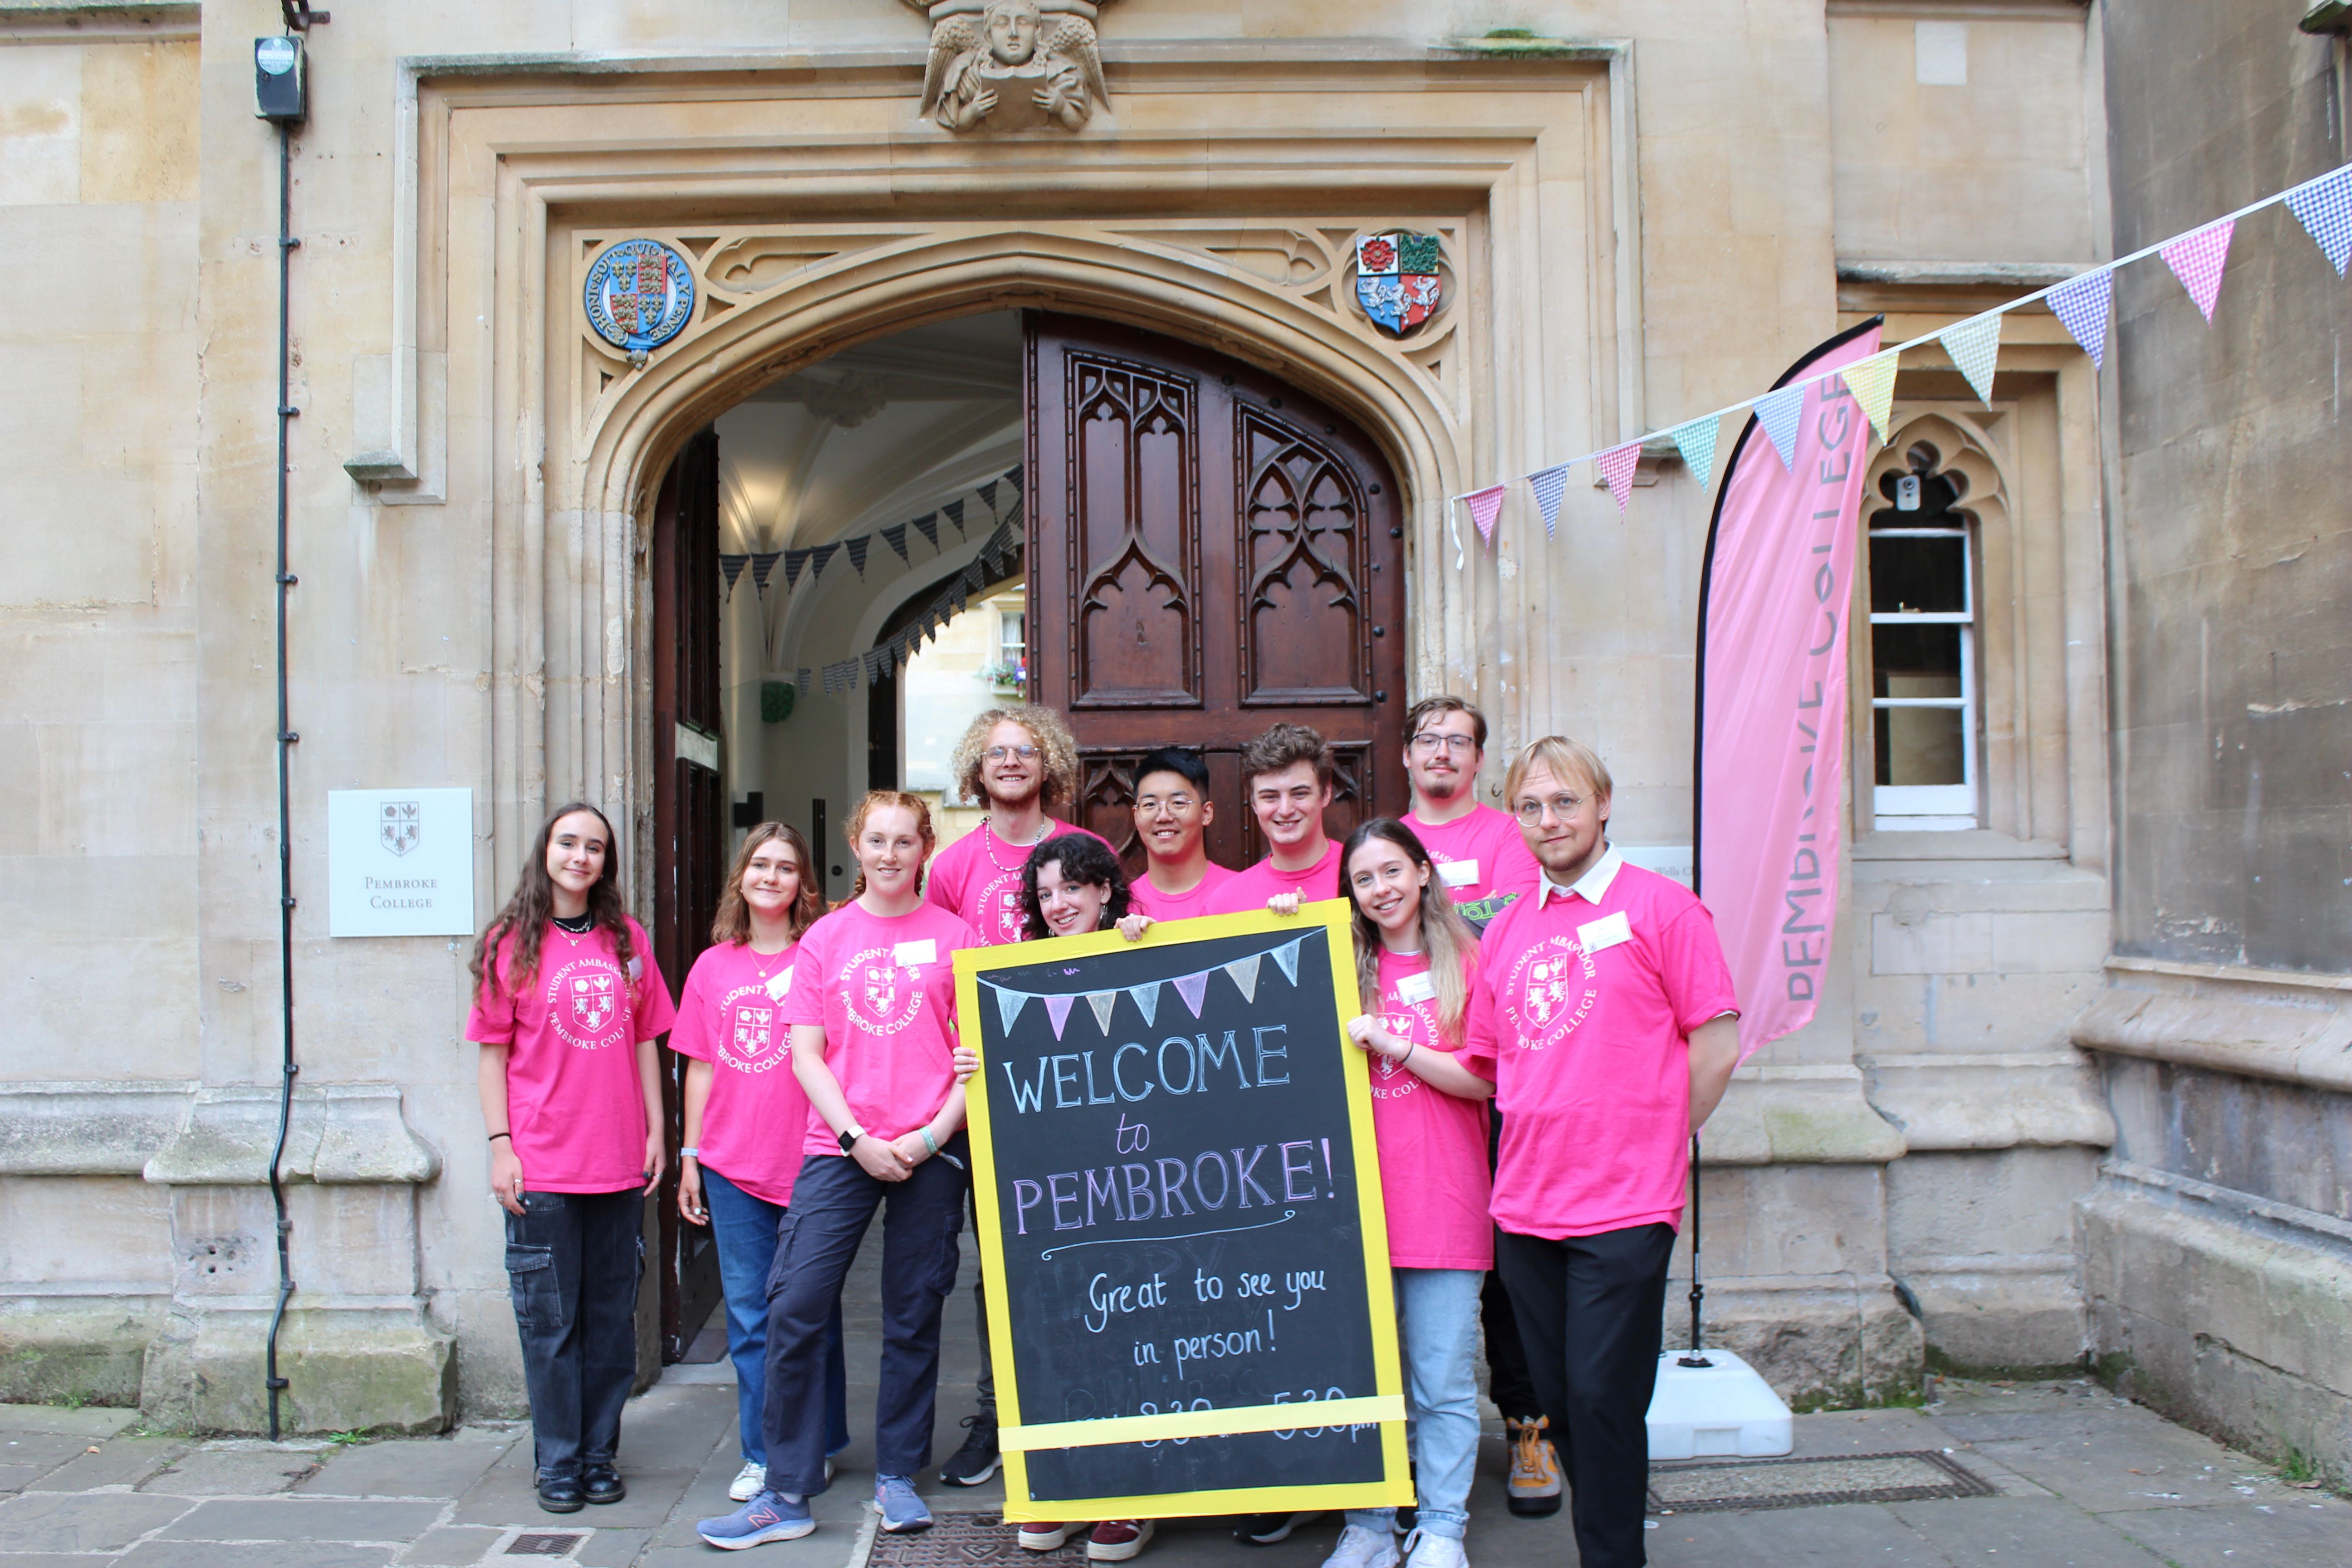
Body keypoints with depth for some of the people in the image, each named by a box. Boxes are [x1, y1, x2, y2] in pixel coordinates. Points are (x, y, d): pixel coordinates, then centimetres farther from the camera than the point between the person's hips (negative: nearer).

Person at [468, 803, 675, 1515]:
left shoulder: (627, 940, 8)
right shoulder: (512, 943, 1)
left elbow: (645, 1043, 11)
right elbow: (493, 1054, 0)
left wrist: (656, 1131, 6)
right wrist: (500, 1145, -7)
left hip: (619, 1163, 3)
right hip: (542, 1166, -3)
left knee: (611, 1315, 10)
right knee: (550, 1320, 4)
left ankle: (600, 1454, 22)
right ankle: (558, 1463, 17)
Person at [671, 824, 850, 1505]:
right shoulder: (713, 966, 9)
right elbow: (701, 1067, 12)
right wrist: (689, 1155, 9)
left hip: (806, 1162, -3)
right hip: (731, 1167, 3)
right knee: (749, 1312, 8)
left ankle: (817, 1448, 22)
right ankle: (762, 1455, 19)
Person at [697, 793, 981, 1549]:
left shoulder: (954, 935, 4)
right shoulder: (825, 938, 7)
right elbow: (805, 1053, 3)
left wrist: (934, 1134, -10)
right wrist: (858, 1139, -8)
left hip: (932, 1151, -1)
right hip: (839, 1149, 1)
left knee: (913, 1317, 7)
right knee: (794, 1310, -6)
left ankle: (898, 1478, 22)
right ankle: (786, 1495, 5)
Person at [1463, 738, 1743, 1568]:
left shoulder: (1661, 906, -3)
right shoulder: (1505, 930, 13)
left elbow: (1718, 1044, -4)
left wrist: (1651, 1145, -1)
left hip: (1625, 1207, -5)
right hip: (1526, 1205, 5)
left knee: (1602, 1399, -5)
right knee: (1560, 1400, 12)